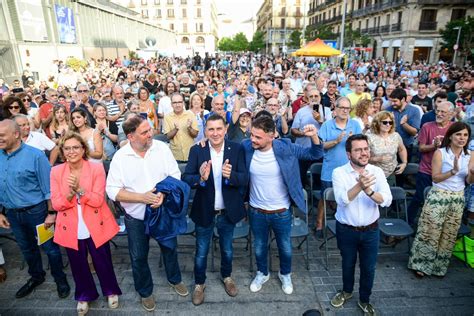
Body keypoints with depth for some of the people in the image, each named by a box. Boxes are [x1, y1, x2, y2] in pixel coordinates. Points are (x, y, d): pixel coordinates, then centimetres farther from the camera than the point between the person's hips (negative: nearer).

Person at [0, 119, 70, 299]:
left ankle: (60, 279, 29)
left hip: (36, 211, -5)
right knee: (27, 248, 23)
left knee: (49, 247, 9)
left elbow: (48, 187, -14)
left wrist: (51, 213, -13)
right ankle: (36, 277, 45)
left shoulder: (35, 155, -16)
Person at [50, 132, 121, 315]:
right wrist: (69, 194, -26)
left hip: (96, 227, -2)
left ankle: (111, 291, 40)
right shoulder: (56, 172, -4)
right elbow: (56, 204, -6)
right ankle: (84, 296, 44)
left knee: (103, 263, 14)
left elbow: (98, 200, -15)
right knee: (78, 265, 19)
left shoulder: (97, 169, -11)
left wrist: (79, 189, -28)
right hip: (71, 229, 2)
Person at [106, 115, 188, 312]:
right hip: (136, 217, -1)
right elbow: (113, 191, -14)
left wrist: (163, 194, -25)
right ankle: (145, 292, 41)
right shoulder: (120, 157, -14)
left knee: (170, 248, 20)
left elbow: (175, 176, -8)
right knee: (138, 257, 15)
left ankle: (174, 279, 48)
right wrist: (142, 197, -25)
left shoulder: (162, 148, -12)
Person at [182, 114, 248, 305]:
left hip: (228, 211, 1)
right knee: (201, 252, 18)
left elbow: (244, 179, -14)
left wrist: (230, 175, -35)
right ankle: (199, 283, 43)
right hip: (204, 212, -1)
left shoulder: (236, 149, -10)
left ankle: (227, 276, 51)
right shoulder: (196, 150, -12)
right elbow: (185, 178, -17)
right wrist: (200, 178, -38)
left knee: (227, 249, 24)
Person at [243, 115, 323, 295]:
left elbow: (315, 155, -10)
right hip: (256, 211, 1)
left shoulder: (285, 148, -19)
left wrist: (314, 136, -29)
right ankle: (262, 273, 51)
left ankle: (285, 274, 51)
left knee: (285, 247, 21)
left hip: (281, 212, -1)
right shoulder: (246, 147, -15)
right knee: (260, 247, 22)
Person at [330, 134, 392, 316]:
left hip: (370, 230, 2)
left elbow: (387, 200, -19)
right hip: (346, 230, -1)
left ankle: (364, 300, 42)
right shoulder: (339, 172, -15)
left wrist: (369, 190, -38)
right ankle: (347, 291, 49)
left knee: (368, 268, 17)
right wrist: (359, 185, -44)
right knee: (348, 264, 21)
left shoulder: (377, 172, -9)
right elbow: (342, 200, -28)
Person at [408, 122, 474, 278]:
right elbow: (435, 178, -14)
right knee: (430, 233, 1)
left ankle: (439, 266, 31)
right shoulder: (440, 153, -12)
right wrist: (453, 171, -28)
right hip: (438, 197, -5)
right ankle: (421, 264, 18)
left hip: (458, 198, 5)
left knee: (449, 235, 14)